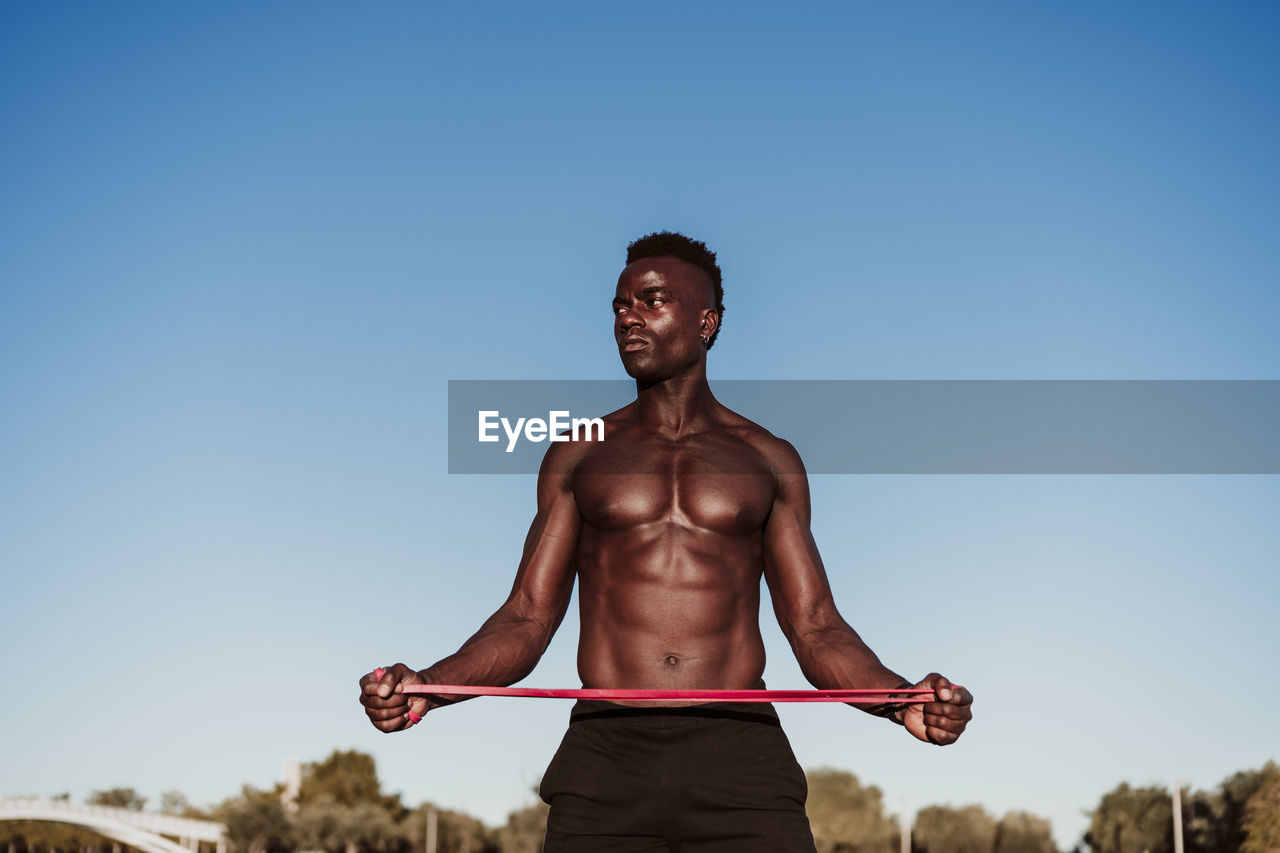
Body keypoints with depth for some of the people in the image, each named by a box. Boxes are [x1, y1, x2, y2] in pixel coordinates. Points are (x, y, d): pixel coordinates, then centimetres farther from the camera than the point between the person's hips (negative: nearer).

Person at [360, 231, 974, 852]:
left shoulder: (769, 461, 15)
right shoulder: (578, 456, 16)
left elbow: (816, 629, 11)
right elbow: (528, 619, 11)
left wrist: (901, 698, -9)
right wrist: (426, 685, -8)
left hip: (741, 756, 0)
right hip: (605, 754, 0)